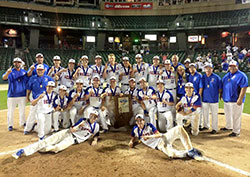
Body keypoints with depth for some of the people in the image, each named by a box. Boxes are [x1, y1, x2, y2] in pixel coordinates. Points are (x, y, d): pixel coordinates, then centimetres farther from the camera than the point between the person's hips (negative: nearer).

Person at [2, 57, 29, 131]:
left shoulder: (24, 72, 7)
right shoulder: (10, 71, -1)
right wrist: (7, 73, -42)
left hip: (22, 95, 3)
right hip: (12, 95, -2)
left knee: (22, 110, 14)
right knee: (11, 111, 4)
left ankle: (22, 123, 29)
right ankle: (10, 125, 17)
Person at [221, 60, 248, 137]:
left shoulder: (241, 75, -11)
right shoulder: (227, 75, 13)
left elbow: (244, 88, -17)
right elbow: (222, 86, 22)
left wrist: (240, 99, -22)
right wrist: (222, 94, 15)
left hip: (236, 101, -8)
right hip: (226, 99, 8)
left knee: (236, 116, -1)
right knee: (228, 115, 21)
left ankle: (236, 131, 11)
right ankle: (228, 127, 39)